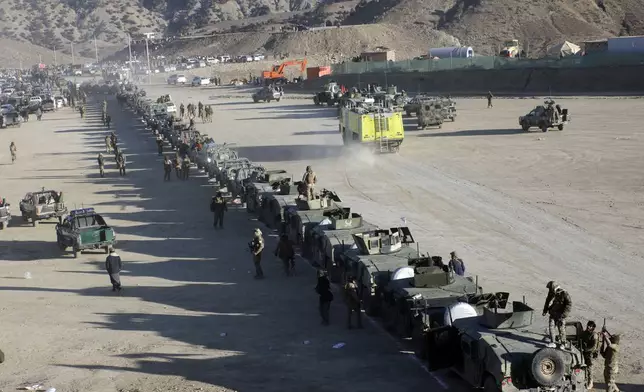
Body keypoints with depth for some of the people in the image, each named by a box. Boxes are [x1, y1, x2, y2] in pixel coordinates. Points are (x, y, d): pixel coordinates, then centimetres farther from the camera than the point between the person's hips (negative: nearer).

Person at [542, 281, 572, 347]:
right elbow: (547, 301, 19)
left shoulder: (564, 293, -15)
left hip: (560, 315, -5)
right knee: (551, 327, -4)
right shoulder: (551, 293, 4)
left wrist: (564, 314, -19)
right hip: (553, 314, 5)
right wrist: (545, 311, 12)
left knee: (561, 329, 3)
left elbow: (569, 303, -14)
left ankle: (562, 343, 19)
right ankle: (553, 342, 2)